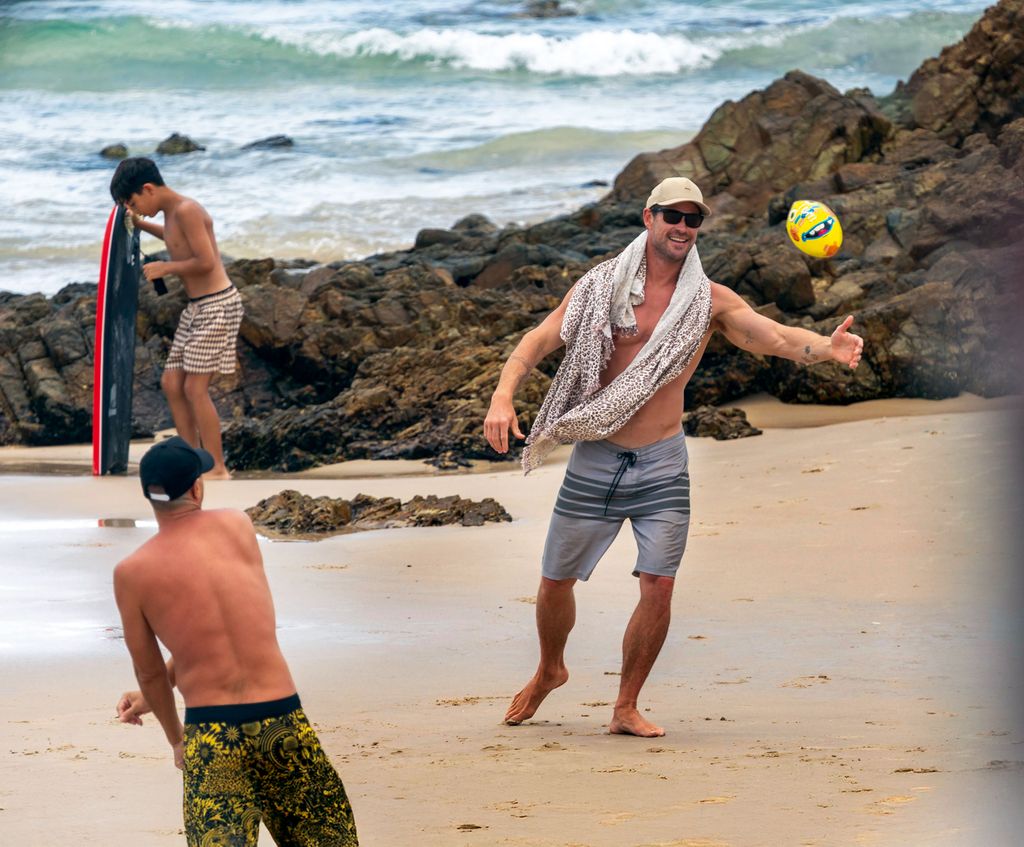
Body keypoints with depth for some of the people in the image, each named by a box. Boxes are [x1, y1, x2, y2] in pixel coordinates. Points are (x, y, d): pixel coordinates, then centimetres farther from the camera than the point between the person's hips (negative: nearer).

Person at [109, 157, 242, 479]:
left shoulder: (186, 210, -18)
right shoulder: (171, 212, 11)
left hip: (217, 304, -10)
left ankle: (217, 467, -4)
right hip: (196, 307, 10)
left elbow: (206, 261, -22)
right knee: (171, 383, 8)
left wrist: (164, 268, -10)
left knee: (195, 387, -10)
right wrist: (141, 224, 26)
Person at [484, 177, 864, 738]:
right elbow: (539, 340, -4)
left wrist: (825, 348, -33)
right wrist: (503, 397, -21)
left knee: (658, 585, -9)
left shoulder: (709, 302, 0)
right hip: (595, 458, 0)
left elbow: (776, 337, -13)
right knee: (555, 581, 8)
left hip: (662, 465, 0)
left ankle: (626, 708, 7)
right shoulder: (602, 287, -2)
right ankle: (549, 671, 38)